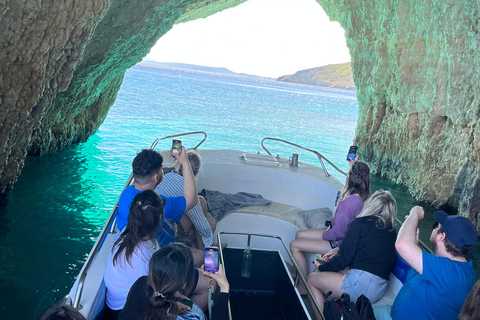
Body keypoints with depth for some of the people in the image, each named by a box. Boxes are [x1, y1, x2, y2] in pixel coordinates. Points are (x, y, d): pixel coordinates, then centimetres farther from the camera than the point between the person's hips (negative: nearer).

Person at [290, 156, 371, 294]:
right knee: (299, 235, 15)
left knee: (294, 245, -9)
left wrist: (323, 235, -9)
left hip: (340, 243, -10)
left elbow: (338, 232, -30)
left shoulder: (349, 202, -34)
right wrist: (353, 166, 23)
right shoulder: (365, 197, -6)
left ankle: (304, 287, 4)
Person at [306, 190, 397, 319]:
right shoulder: (391, 230, 12)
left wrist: (322, 267, 10)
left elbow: (344, 259, -7)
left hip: (361, 283, -8)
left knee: (312, 279, 8)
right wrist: (339, 250, 26)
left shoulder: (360, 223, -6)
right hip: (380, 290, 8)